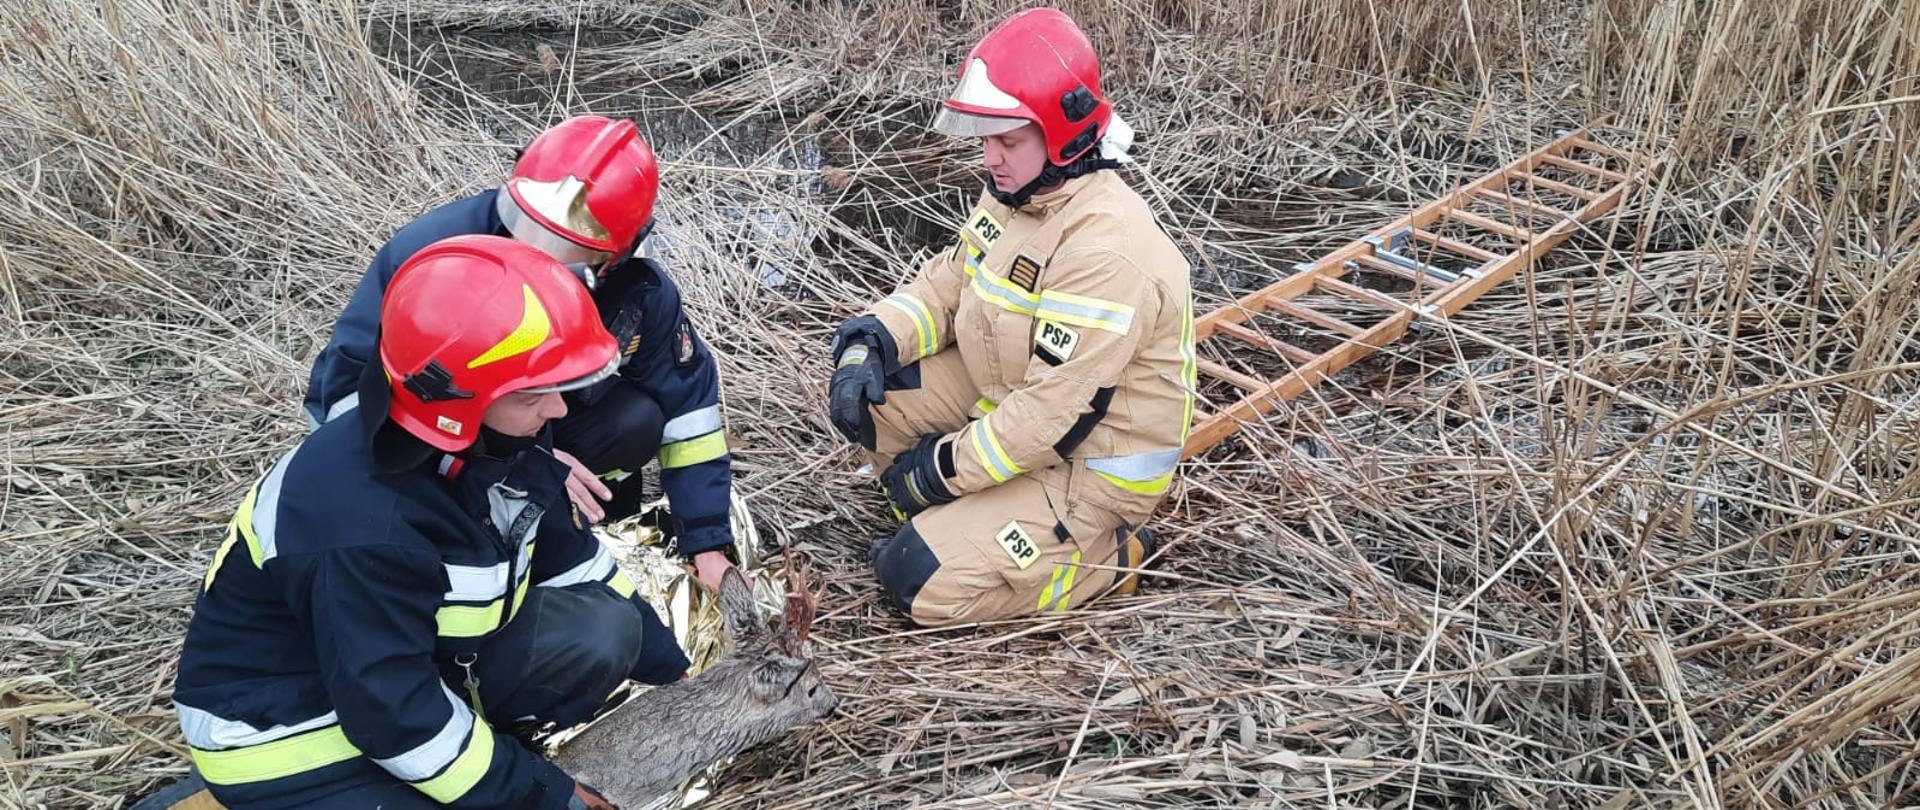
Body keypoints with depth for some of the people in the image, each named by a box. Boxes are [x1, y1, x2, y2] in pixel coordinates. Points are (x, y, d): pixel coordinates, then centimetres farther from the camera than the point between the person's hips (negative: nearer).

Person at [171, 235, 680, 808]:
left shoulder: (502, 437, -11)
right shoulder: (362, 526, -35)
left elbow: (572, 561, 5)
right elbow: (398, 719, -28)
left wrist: (670, 669, 8)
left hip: (425, 659, 7)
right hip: (289, 730, -7)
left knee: (603, 632, -13)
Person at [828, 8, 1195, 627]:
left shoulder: (1105, 247, -31)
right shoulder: (1016, 192, -1)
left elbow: (1053, 415, -31)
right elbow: (946, 283, 7)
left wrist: (943, 470, -20)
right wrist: (870, 343, -12)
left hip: (1090, 464, -9)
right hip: (1007, 399, 9)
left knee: (924, 586, -17)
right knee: (861, 388, -4)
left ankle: (1106, 555, 2)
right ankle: (961, 518, 7)